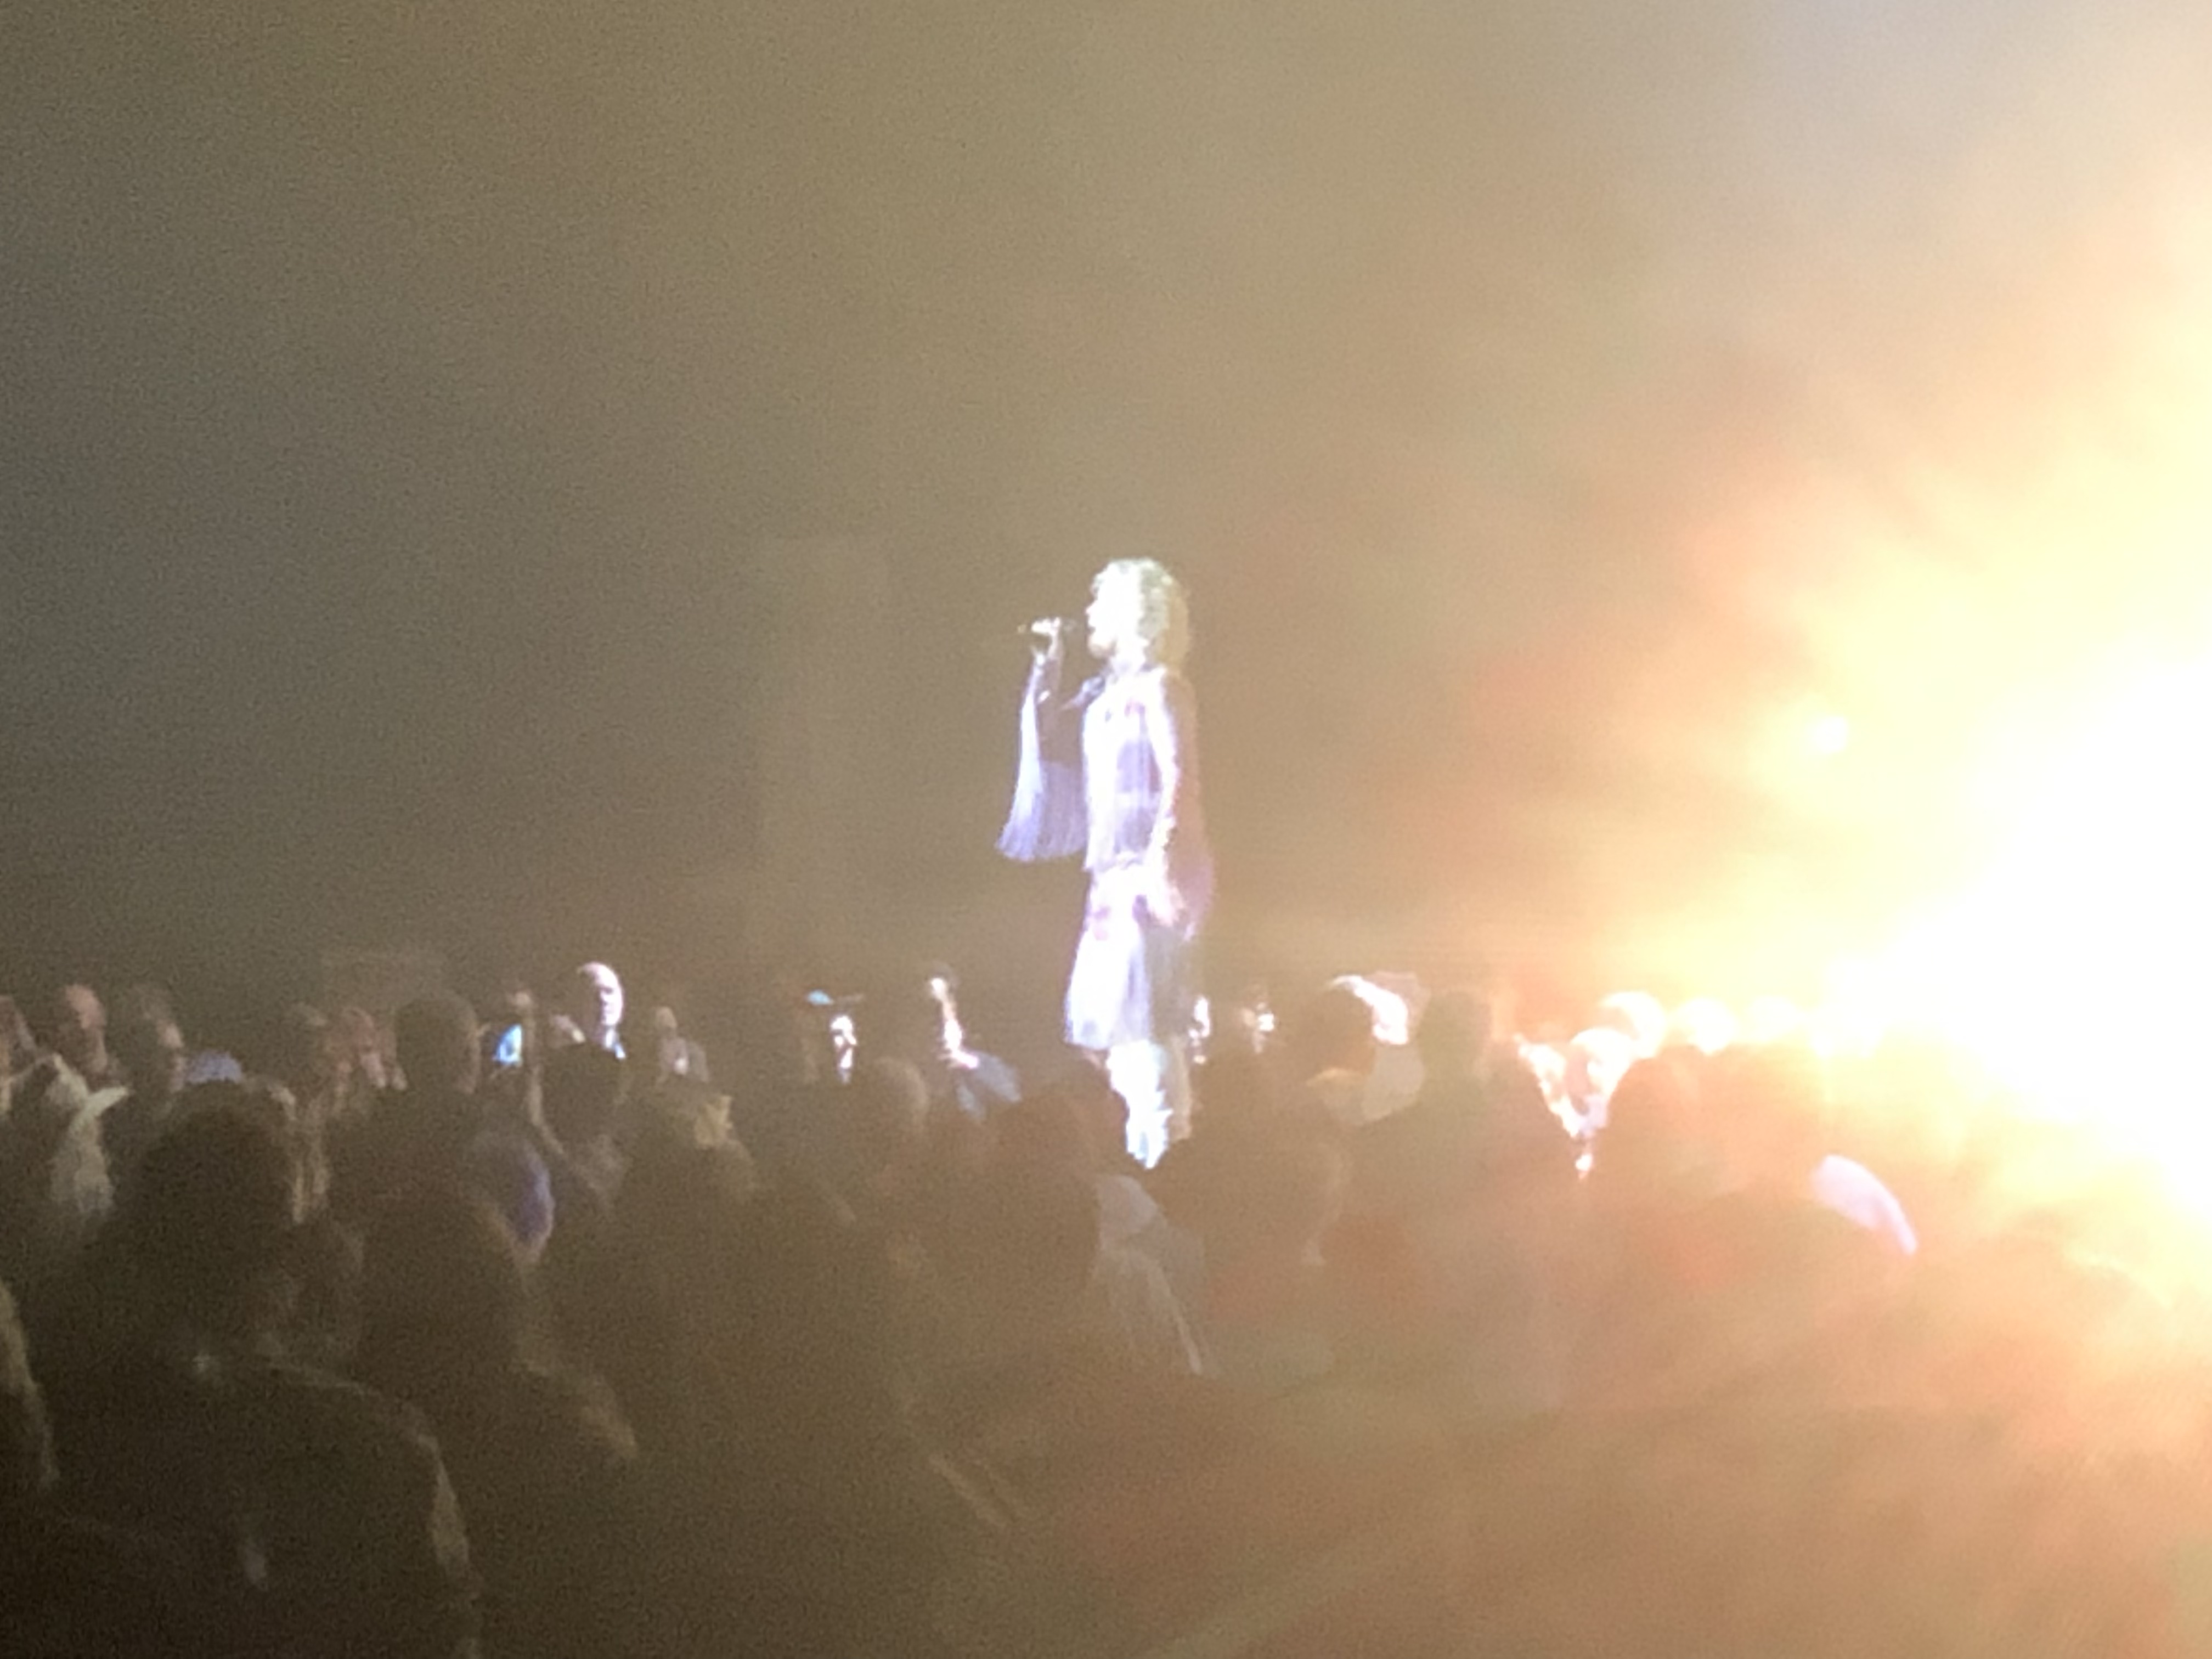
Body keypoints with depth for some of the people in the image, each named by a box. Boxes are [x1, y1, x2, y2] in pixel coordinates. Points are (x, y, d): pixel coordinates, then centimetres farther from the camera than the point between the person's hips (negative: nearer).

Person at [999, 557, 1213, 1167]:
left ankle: (1163, 1141, -10)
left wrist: (1161, 865, -24)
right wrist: (1049, 665, 15)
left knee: (1141, 1014, -11)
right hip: (1116, 871, 9)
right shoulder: (1108, 690, 15)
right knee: (1110, 1012, 11)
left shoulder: (1158, 688, -10)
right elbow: (1052, 738, 24)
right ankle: (1142, 1140, 16)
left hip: (1152, 871, -9)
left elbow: (1179, 782, -17)